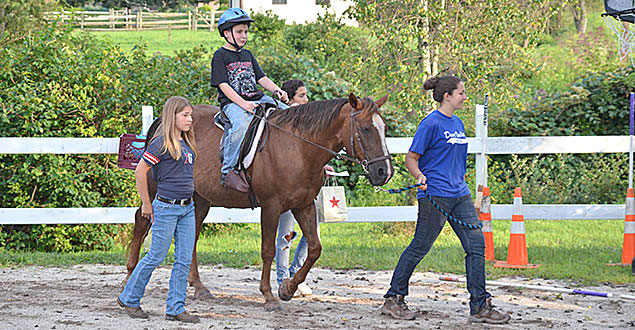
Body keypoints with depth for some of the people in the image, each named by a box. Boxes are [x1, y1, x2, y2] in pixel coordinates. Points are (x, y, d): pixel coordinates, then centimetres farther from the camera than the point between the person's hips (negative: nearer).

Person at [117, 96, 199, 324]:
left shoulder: (187, 143, 10)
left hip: (187, 208, 7)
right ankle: (129, 298, 17)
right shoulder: (162, 143, -13)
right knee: (157, 256, 1)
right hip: (166, 208, -7)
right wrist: (146, 204, -9)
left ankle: (175, 308, 10)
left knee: (184, 260, 4)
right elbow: (140, 171, -12)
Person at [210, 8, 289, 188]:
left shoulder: (247, 55, 21)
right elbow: (223, 85, -10)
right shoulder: (220, 56, -1)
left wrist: (277, 90, -1)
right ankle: (228, 171, -31)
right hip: (232, 102, -8)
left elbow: (261, 78, 19)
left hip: (257, 99, 8)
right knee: (242, 124, -38)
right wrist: (242, 103, -23)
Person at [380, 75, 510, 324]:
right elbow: (411, 158, -9)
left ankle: (480, 307, 2)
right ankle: (393, 299, 12)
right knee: (420, 248, -1)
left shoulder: (457, 124, 16)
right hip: (435, 195, -8)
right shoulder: (431, 124, -9)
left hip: (459, 194, 8)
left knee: (476, 244, 0)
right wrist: (419, 176, -26)